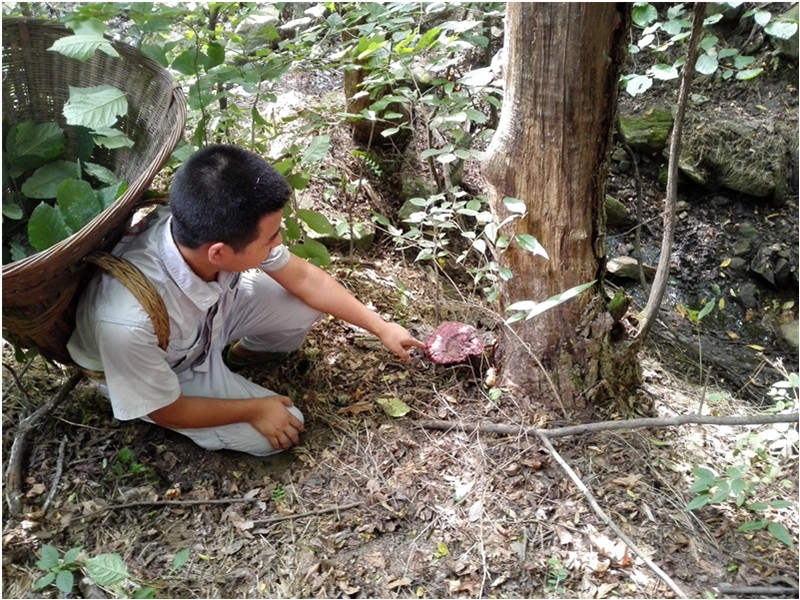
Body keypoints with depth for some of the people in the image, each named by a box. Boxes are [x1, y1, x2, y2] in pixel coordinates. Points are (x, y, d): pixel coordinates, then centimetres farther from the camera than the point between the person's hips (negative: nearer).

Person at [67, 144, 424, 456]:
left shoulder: (224, 229, -30)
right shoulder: (129, 320, -43)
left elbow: (304, 278, -13)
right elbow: (164, 410, -23)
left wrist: (381, 327, -6)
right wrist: (256, 410, -13)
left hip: (211, 312, 4)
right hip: (163, 373, -4)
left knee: (305, 303, -10)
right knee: (279, 432, -8)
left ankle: (246, 351, 19)